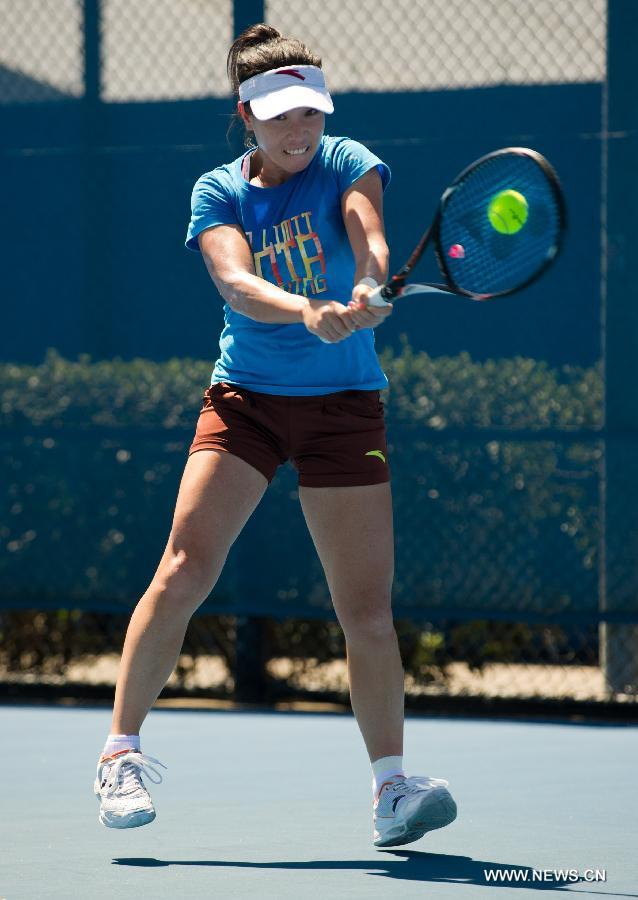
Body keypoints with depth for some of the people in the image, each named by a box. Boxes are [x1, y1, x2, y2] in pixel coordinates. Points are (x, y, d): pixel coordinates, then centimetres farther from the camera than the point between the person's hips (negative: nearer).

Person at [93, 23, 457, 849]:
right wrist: (307, 311, -41)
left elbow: (369, 234, -24)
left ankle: (390, 786, 12)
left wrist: (368, 291, -47)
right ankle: (122, 755, -1)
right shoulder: (218, 193, -1)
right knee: (183, 572, -13)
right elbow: (235, 283, -20)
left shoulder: (347, 165, -2)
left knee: (367, 613, -2)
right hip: (244, 397, 0)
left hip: (343, 406, 0)